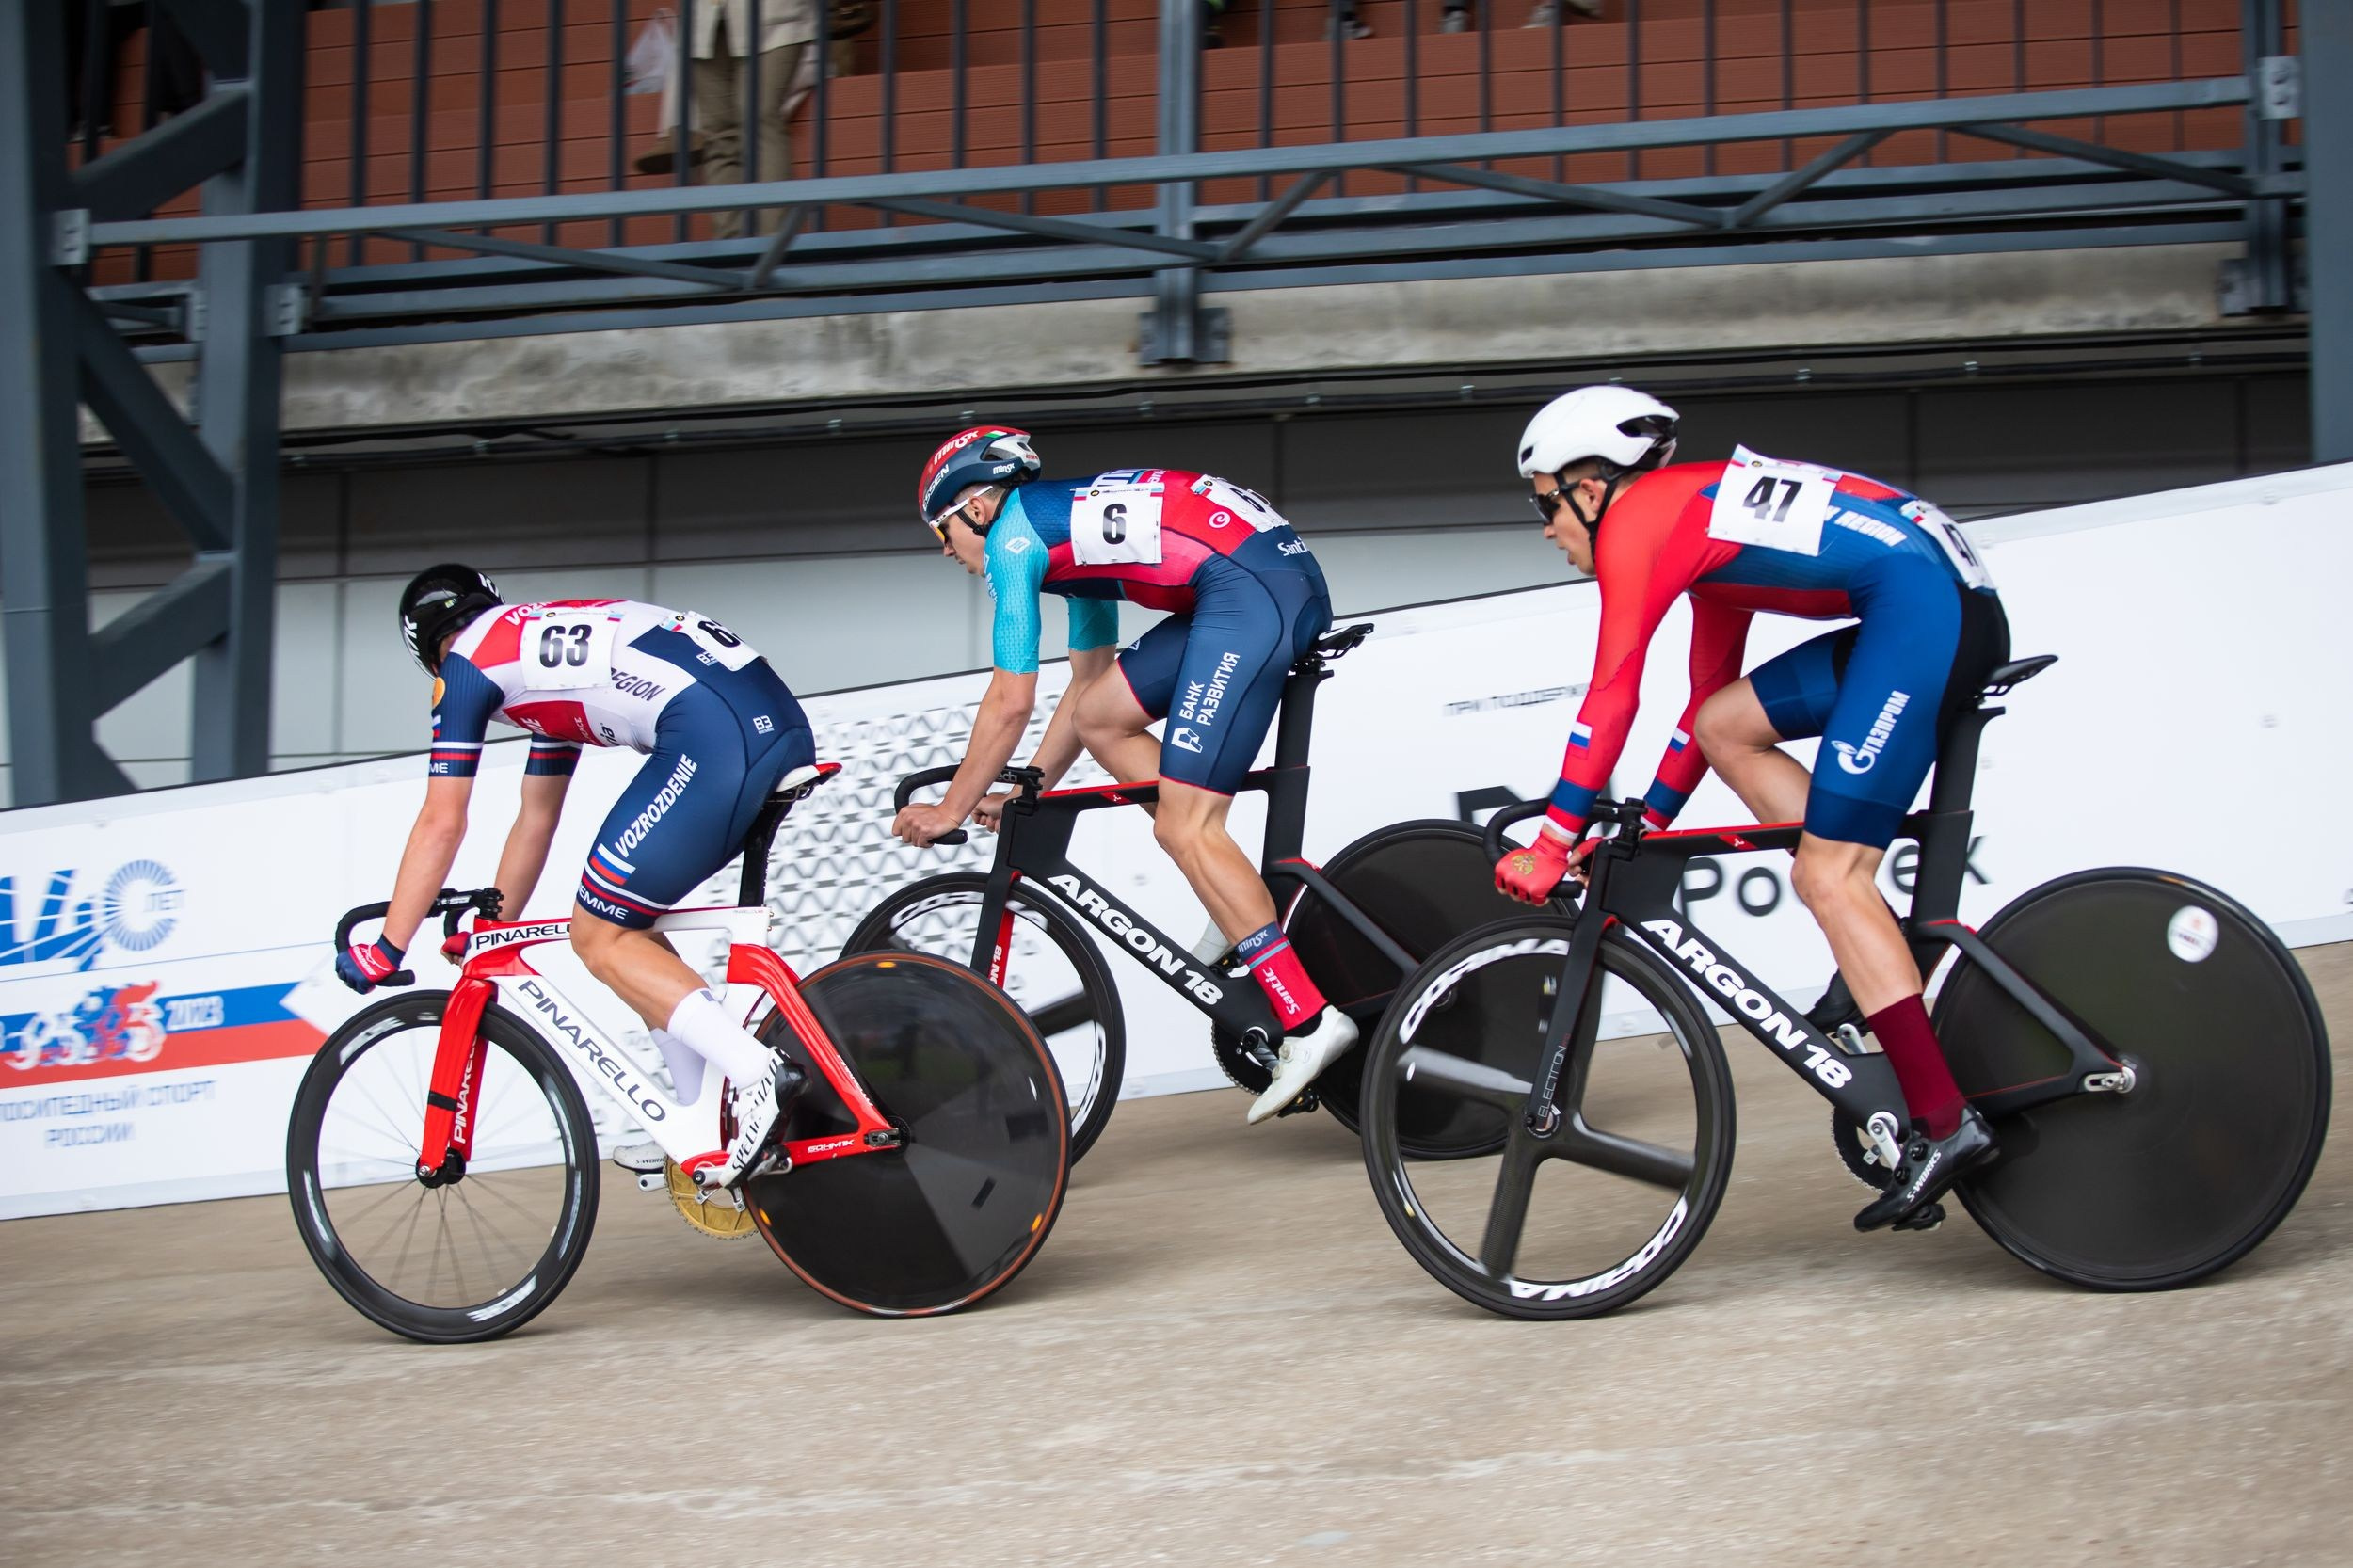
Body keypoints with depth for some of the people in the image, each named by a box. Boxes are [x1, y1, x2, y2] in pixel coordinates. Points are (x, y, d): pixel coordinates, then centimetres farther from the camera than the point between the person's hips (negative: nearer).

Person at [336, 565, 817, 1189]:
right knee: (628, 924, 20)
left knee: (598, 938, 2)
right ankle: (707, 1126, 17)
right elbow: (536, 820, 41)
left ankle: (756, 1072, -12)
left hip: (716, 738, -9)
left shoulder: (466, 662, 11)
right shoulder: (546, 645, 35)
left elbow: (442, 825, 9)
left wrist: (384, 951, 17)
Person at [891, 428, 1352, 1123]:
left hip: (1251, 593, -9)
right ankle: (1242, 894, 9)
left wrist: (952, 808, 13)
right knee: (1099, 717, 15)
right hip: (1293, 578, 9)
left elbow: (1012, 702, 2)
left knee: (1183, 829, -9)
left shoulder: (1013, 534, 2)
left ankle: (1309, 1022, -14)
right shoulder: (1071, 527, 28)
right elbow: (1087, 683, 34)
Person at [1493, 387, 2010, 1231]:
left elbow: (1612, 696, -8)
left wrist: (1552, 843, -5)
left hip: (1923, 605, -10)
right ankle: (1886, 955, 8)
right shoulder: (1701, 517, 27)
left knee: (1826, 876, -10)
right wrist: (1645, 829, 31)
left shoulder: (1636, 519, -1)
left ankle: (1944, 1122, -12)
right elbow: (1708, 694, 31)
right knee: (1724, 726, 14)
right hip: (1960, 604, 10)